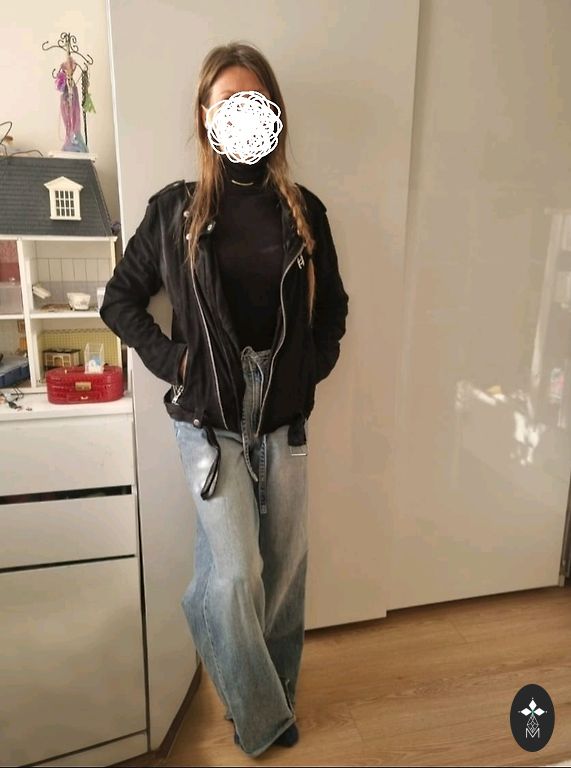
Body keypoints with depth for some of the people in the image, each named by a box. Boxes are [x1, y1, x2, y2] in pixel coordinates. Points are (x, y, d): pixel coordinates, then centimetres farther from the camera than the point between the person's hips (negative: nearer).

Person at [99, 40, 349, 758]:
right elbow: (120, 300, 5)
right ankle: (260, 715, 27)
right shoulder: (174, 210, -2)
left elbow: (332, 306, 13)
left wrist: (313, 364, -1)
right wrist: (171, 359, -7)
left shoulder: (303, 210, 4)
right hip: (209, 419, -2)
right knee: (235, 572, -2)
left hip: (285, 417, 3)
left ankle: (274, 689, 40)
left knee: (286, 565, 13)